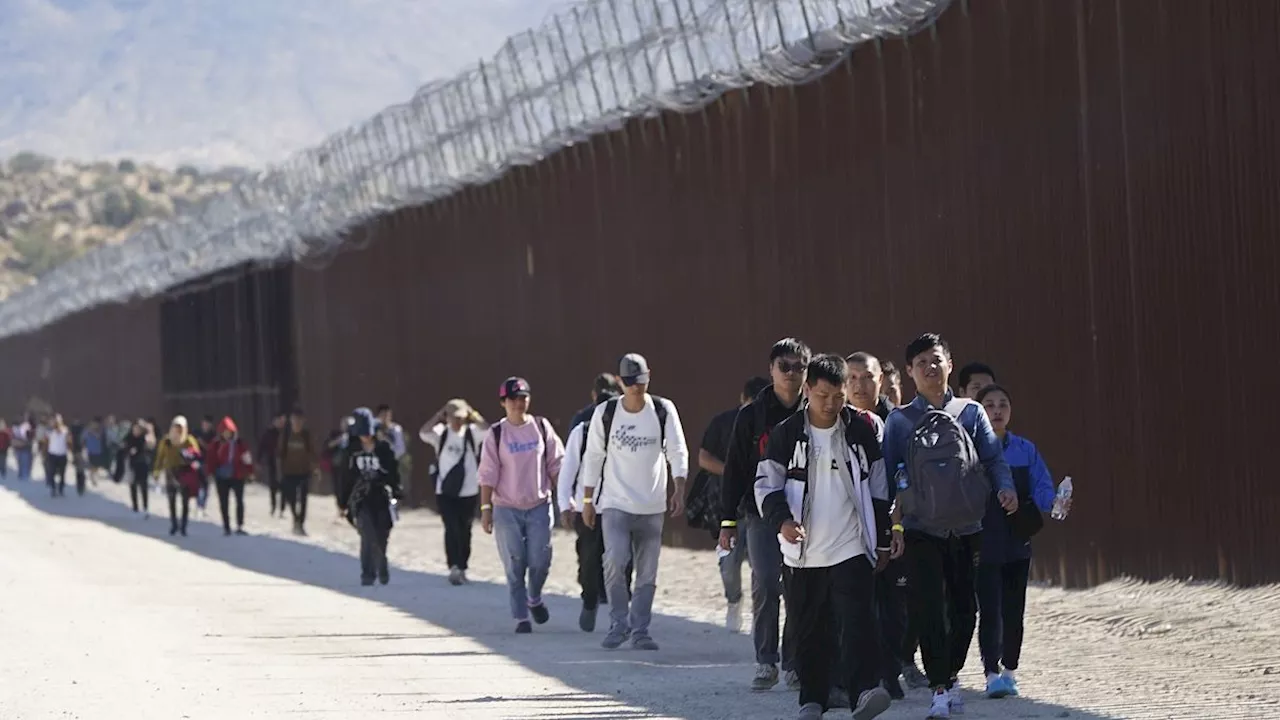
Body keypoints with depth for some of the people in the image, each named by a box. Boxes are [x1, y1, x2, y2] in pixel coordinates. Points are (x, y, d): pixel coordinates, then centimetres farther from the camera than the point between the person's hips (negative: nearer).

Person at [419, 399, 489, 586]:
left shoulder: (473, 433, 1)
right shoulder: (441, 433, 0)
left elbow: (488, 431, -18)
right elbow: (423, 433, -19)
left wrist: (473, 415, -15)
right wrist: (439, 414, -18)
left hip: (468, 491, 1)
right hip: (445, 491, -1)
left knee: (464, 531, 10)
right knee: (451, 529, -11)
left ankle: (461, 568, 23)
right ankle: (454, 567, -17)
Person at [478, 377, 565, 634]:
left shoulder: (541, 427, 3)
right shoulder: (496, 434, -2)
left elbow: (556, 465, 8)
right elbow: (487, 474, -2)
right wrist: (485, 508, -7)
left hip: (539, 506, 1)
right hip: (507, 509, -1)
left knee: (540, 562, -2)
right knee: (515, 567, -1)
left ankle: (534, 599, 28)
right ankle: (521, 618, 8)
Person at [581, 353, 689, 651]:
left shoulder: (664, 410, -1)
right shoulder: (605, 413, -1)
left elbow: (678, 452, -2)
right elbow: (593, 457, 6)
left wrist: (679, 491, -14)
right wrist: (587, 500, 7)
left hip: (652, 507, 1)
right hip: (615, 503, -1)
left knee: (647, 573, 3)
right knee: (615, 560, -18)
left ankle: (640, 630, 15)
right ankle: (618, 623, -3)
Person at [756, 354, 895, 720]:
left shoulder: (862, 429, 3)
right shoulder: (786, 434, 1)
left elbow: (878, 489, 10)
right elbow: (767, 483, 2)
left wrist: (882, 541, 10)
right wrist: (782, 520, -16)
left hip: (853, 548, -1)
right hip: (805, 552, 1)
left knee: (858, 621, -17)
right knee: (808, 631, 8)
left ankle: (864, 690, -26)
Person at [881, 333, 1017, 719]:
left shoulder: (971, 413, 10)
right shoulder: (899, 421, 7)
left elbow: (993, 458, 6)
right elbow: (887, 472, 4)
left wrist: (1005, 487, -14)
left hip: (966, 528, 2)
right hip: (922, 529, -2)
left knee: (965, 608, 7)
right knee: (929, 610, -10)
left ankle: (951, 672, 26)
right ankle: (941, 686, -7)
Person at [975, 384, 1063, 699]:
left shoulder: (1025, 450, 7)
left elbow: (1042, 487, 2)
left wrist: (1055, 503, -20)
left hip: (1017, 543, 4)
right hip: (982, 543, -4)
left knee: (1013, 610, 9)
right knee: (990, 610, -10)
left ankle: (1009, 671, 21)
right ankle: (992, 674, -11)